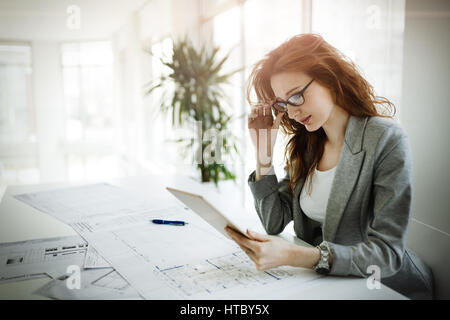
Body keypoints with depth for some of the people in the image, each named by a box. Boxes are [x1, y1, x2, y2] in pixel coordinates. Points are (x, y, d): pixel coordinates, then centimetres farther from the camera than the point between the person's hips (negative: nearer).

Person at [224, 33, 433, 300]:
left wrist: (296, 256, -33)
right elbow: (274, 222, 1)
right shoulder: (306, 144, 4)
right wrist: (264, 152, -7)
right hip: (320, 281, 5)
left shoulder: (386, 140, -16)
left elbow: (387, 253, -21)